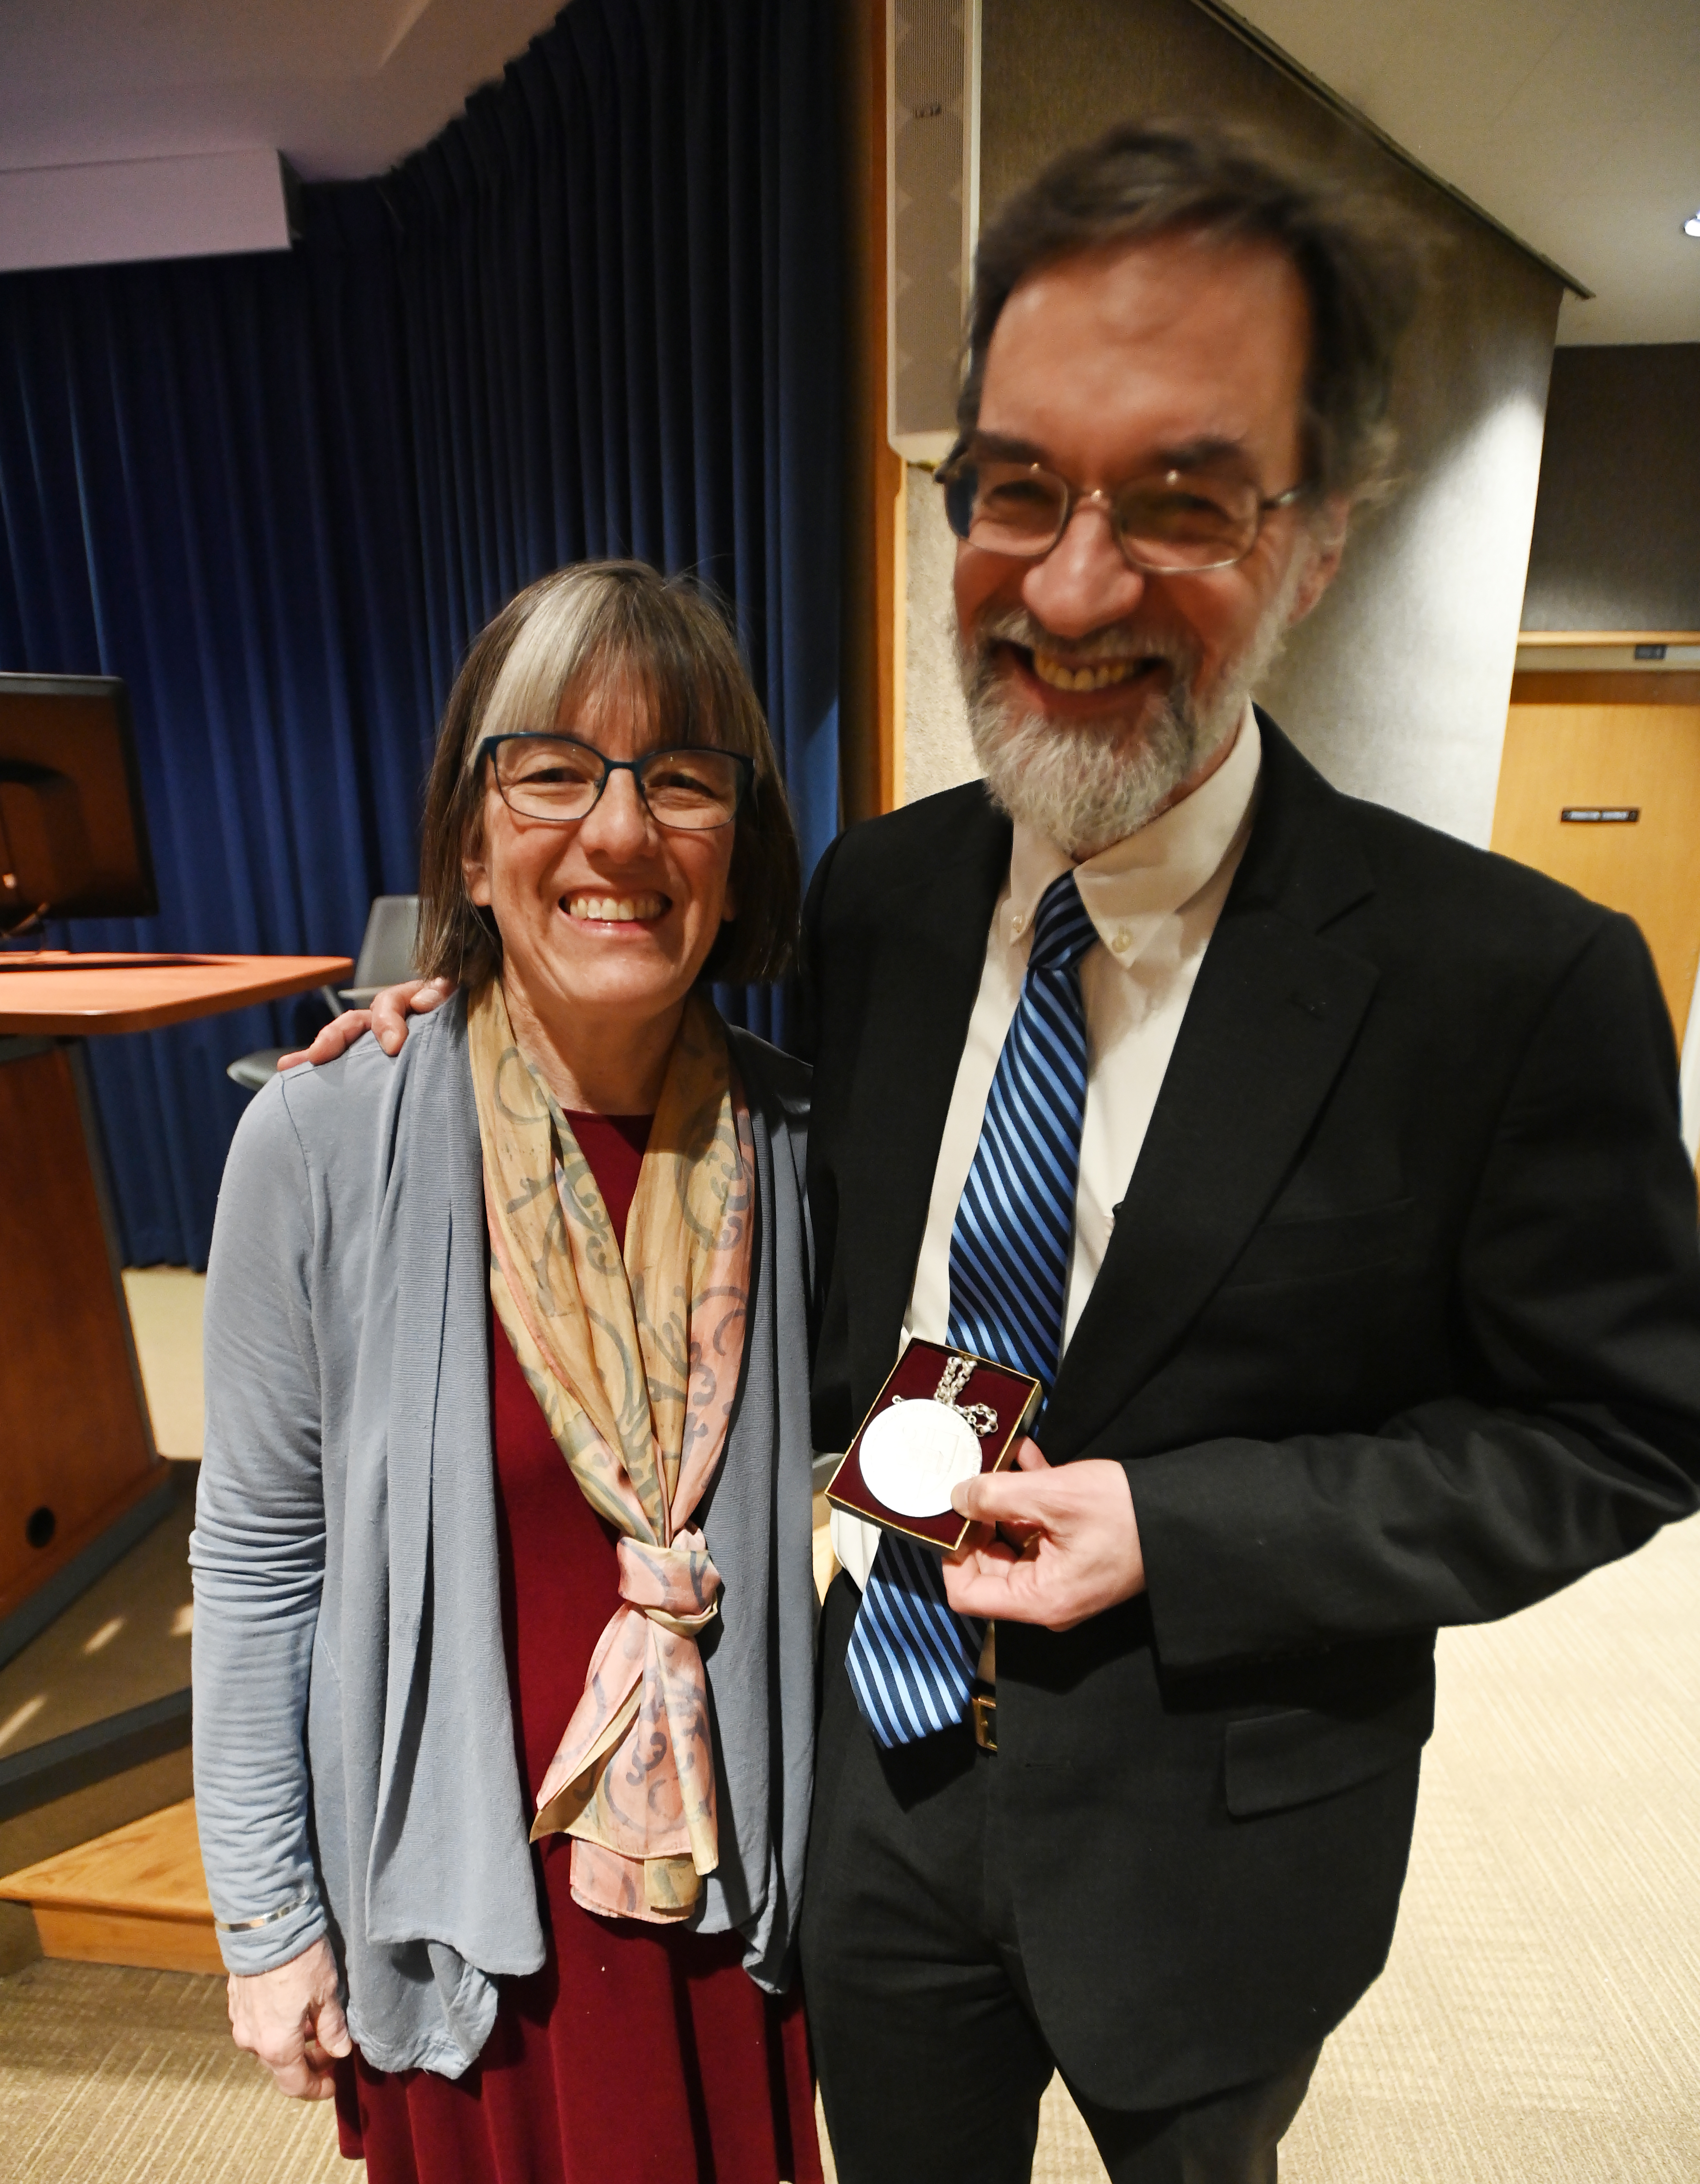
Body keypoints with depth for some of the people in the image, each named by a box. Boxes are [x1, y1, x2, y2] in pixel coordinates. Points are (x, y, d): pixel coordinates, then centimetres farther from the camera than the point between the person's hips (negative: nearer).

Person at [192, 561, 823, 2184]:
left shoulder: (788, 1139, -14)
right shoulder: (321, 1144, -20)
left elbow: (802, 1494, -1)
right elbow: (257, 1558, -10)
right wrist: (266, 1918, -3)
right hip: (458, 1869, -1)